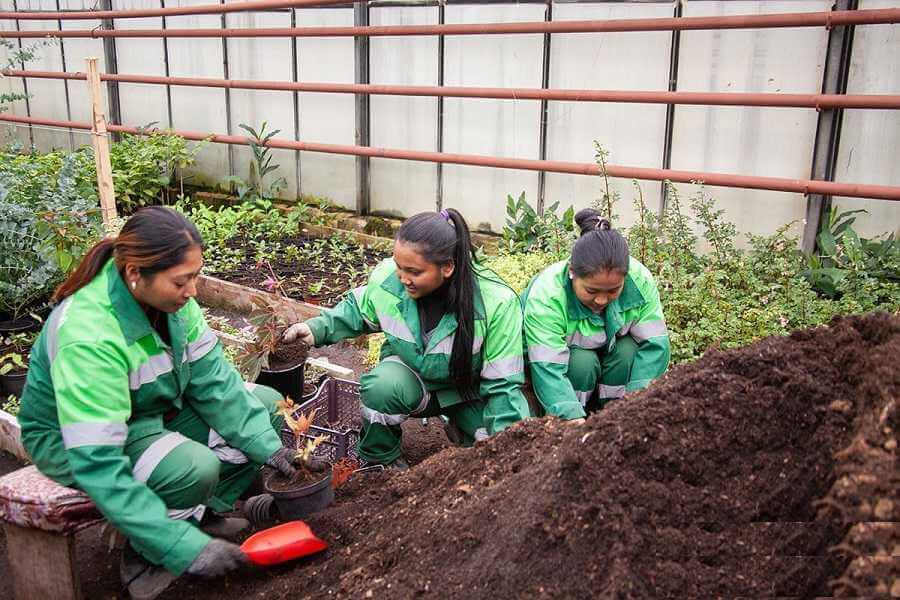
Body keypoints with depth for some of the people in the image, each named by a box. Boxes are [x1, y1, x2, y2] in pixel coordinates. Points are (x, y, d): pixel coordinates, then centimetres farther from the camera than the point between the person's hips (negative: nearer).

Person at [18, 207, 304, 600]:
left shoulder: (168, 297, -16)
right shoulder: (87, 336, -36)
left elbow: (212, 379, -10)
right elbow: (99, 464, -37)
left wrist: (266, 445, -21)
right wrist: (186, 548, -38)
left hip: (156, 409, 7)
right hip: (74, 440, -7)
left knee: (268, 406, -4)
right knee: (195, 467, -33)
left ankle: (202, 513, 2)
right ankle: (143, 553, -4)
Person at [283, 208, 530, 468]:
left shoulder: (497, 303, -30)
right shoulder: (387, 277, -21)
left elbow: (503, 383, -20)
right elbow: (357, 310, 4)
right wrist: (318, 328, -13)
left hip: (470, 391, -1)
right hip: (411, 377, 1)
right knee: (382, 385, -35)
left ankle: (462, 430, 12)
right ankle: (380, 459, -4)